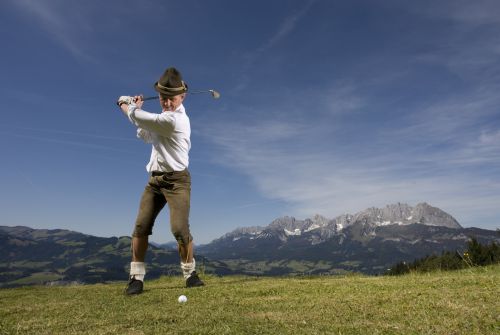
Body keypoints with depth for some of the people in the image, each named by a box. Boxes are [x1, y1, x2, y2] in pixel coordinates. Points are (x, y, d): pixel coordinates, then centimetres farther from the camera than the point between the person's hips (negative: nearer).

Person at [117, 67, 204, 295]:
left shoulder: (174, 119, -19)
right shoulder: (165, 116, 14)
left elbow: (137, 117, -16)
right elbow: (145, 136, 24)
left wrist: (125, 106, 7)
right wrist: (136, 108, 14)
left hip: (176, 180, -8)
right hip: (155, 180, 8)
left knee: (179, 228, -15)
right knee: (141, 227, -3)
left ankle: (190, 273, 6)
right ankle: (136, 277, 5)